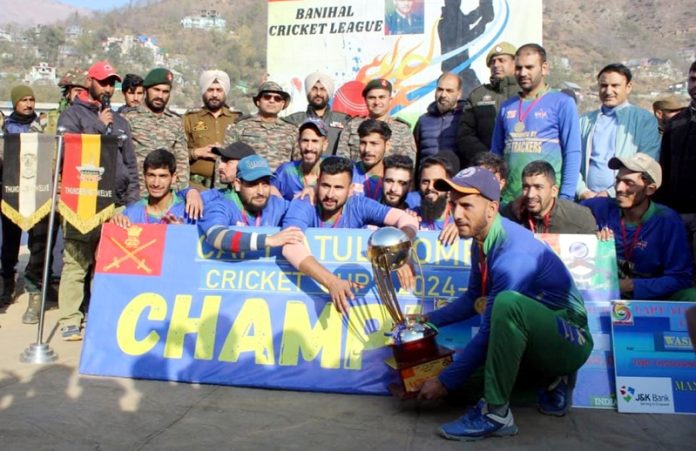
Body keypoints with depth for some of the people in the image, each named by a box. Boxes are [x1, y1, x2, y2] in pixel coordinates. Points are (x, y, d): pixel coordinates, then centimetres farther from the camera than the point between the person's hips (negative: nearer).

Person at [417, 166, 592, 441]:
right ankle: (552, 378, 14)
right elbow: (474, 299, 15)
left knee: (507, 303, -36)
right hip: (537, 340, 9)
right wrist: (428, 321, 6)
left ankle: (495, 413, -23)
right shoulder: (481, 241, -1)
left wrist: (446, 381, -18)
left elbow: (490, 330, -25)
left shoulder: (513, 253, -27)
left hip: (569, 342, -9)